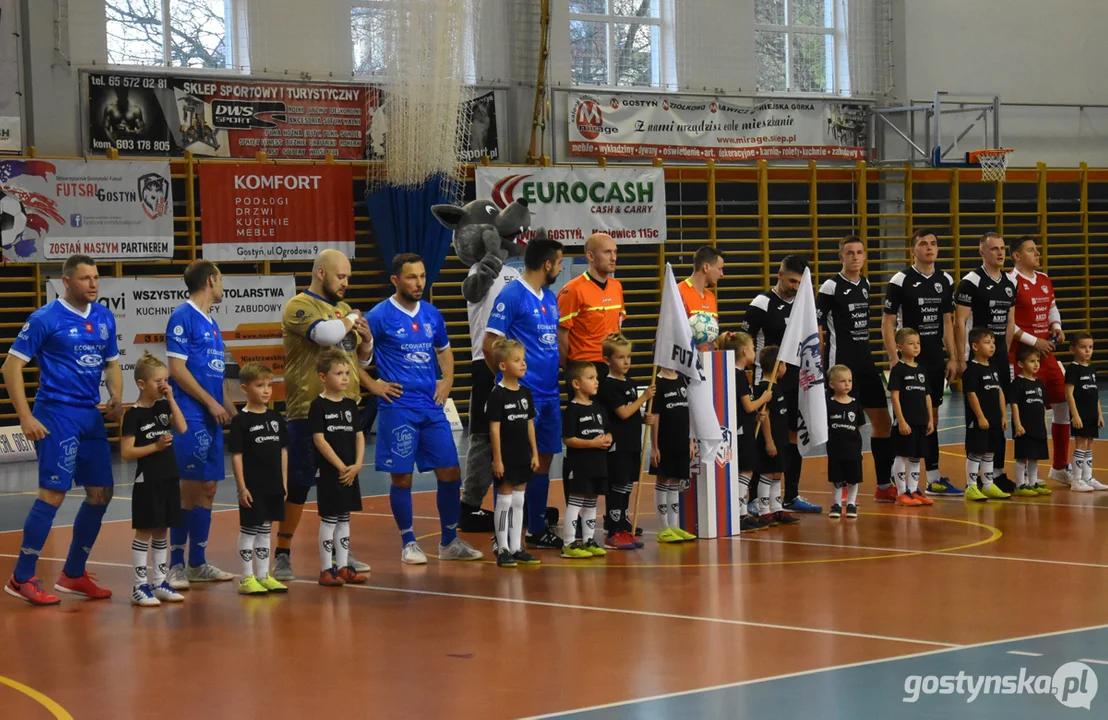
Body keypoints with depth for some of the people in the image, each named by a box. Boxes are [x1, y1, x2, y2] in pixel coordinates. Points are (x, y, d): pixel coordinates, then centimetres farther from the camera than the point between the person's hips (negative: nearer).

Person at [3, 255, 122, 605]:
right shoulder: (45, 318, -9)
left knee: (101, 493, 7)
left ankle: (73, 575, 20)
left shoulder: (104, 317, 9)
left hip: (91, 416, 7)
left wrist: (116, 398, 1)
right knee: (53, 493, -11)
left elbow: (112, 363, 20)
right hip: (56, 414, -7)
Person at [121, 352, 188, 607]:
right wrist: (156, 446, -22)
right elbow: (126, 452, -13)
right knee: (144, 531, -3)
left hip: (169, 478, 7)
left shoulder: (164, 406, 9)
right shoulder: (134, 415, -11)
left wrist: (171, 400, -8)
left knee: (161, 531, 12)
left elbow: (183, 428, -5)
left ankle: (158, 581, 20)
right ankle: (139, 586, 1)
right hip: (147, 480, -6)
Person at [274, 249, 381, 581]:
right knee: (299, 483, -4)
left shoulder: (343, 309, 16)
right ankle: (282, 555, 5)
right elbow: (326, 333, -26)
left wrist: (368, 362, 3)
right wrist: (351, 320, -7)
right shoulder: (298, 307, -6)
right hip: (309, 412, -7)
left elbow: (360, 358, 26)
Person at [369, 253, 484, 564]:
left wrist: (447, 380, 11)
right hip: (397, 408, -5)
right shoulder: (380, 315, -7)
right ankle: (409, 544, 13)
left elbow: (444, 350, 25)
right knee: (402, 477, -1)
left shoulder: (431, 314, 10)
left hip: (432, 406, 5)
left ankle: (449, 542, 17)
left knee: (450, 472, 4)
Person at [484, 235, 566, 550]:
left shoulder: (550, 298, 14)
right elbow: (489, 343, -13)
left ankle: (537, 530, 20)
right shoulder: (511, 296, -11)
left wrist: (563, 370, 13)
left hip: (549, 393, 8)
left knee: (543, 459, 12)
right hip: (523, 394, -8)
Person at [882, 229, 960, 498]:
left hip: (935, 361, 6)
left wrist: (952, 358, 9)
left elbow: (947, 322, 15)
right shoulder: (900, 280, -7)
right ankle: (890, 482, -1)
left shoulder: (945, 281, 9)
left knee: (932, 416, 11)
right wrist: (894, 359, -14)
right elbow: (887, 322, -7)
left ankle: (934, 478, 16)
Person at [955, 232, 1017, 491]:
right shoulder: (971, 281, -10)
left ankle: (997, 472, 16)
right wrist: (961, 360, -16)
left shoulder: (1009, 283, 11)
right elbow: (960, 322, -12)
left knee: (1000, 414, 9)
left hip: (1001, 354, 7)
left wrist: (1006, 352, 14)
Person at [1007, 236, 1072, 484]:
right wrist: (1034, 341, -18)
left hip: (1047, 352, 8)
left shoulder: (1044, 280, 12)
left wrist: (1057, 328, 5)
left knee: (1064, 405, 10)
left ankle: (1060, 468, 23)